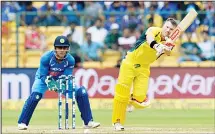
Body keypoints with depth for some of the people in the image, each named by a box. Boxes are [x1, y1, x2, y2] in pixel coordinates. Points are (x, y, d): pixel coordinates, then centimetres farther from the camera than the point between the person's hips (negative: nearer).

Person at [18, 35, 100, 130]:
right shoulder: (46, 58, -29)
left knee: (82, 92, -12)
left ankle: (88, 122, -1)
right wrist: (49, 82, -41)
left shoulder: (70, 60, -22)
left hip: (61, 80, 3)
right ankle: (22, 123, -20)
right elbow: (43, 75, -22)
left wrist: (60, 84, -40)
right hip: (44, 79, -3)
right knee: (35, 96, -32)